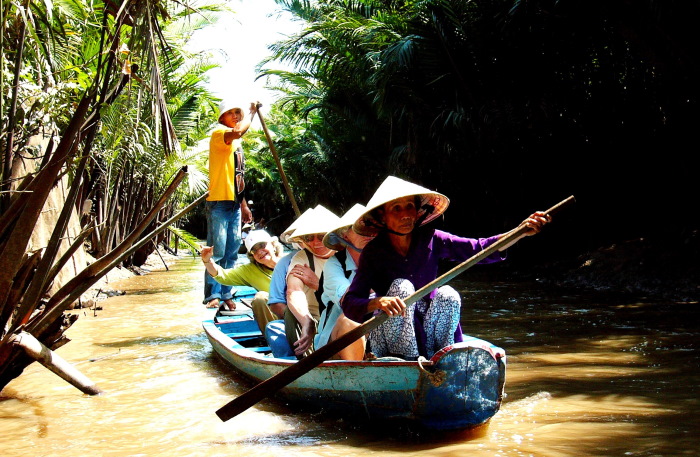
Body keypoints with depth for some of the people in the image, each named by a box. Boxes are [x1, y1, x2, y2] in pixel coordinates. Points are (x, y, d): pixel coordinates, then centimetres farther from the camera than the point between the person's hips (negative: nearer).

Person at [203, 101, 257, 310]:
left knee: (231, 252, 8)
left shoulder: (237, 143, 22)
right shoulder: (218, 134, -4)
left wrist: (244, 205, 22)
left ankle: (225, 294, 14)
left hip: (235, 204, 8)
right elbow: (238, 131, -28)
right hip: (219, 202, -8)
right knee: (217, 251, -10)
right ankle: (212, 295, -7)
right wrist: (252, 112, -14)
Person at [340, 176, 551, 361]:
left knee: (447, 295, -24)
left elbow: (480, 249, -15)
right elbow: (349, 303, -23)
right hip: (389, 340, -3)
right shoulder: (374, 253, -14)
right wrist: (377, 303, -45)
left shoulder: (430, 240, -6)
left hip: (427, 332, 3)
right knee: (401, 287, -29)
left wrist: (521, 232, -28)